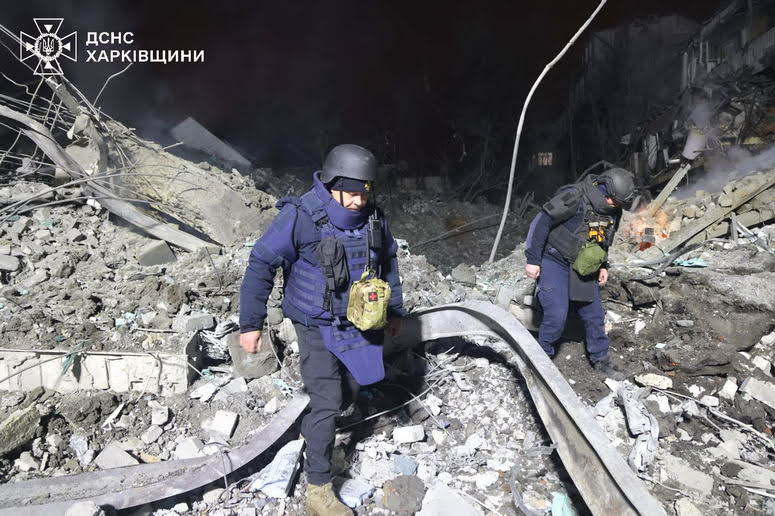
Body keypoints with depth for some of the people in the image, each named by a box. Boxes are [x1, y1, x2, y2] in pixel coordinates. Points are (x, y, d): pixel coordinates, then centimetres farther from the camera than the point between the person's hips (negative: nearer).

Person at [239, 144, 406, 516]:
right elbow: (261, 265, -17)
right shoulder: (300, 216, -22)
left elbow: (388, 261, 11)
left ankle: (314, 431, 47)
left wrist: (395, 310, 18)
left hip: (359, 324, 6)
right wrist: (250, 323, -15)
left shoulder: (373, 217, -5)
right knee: (327, 403, -6)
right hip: (317, 327, -5)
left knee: (351, 388, 18)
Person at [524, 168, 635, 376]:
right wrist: (532, 260, -20)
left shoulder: (614, 212, 1)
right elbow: (541, 222, -22)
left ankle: (601, 360, 29)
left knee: (594, 315, 10)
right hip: (554, 263, -7)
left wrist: (603, 266, 12)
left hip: (582, 268, 7)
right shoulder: (574, 197, -24)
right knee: (556, 316, -13)